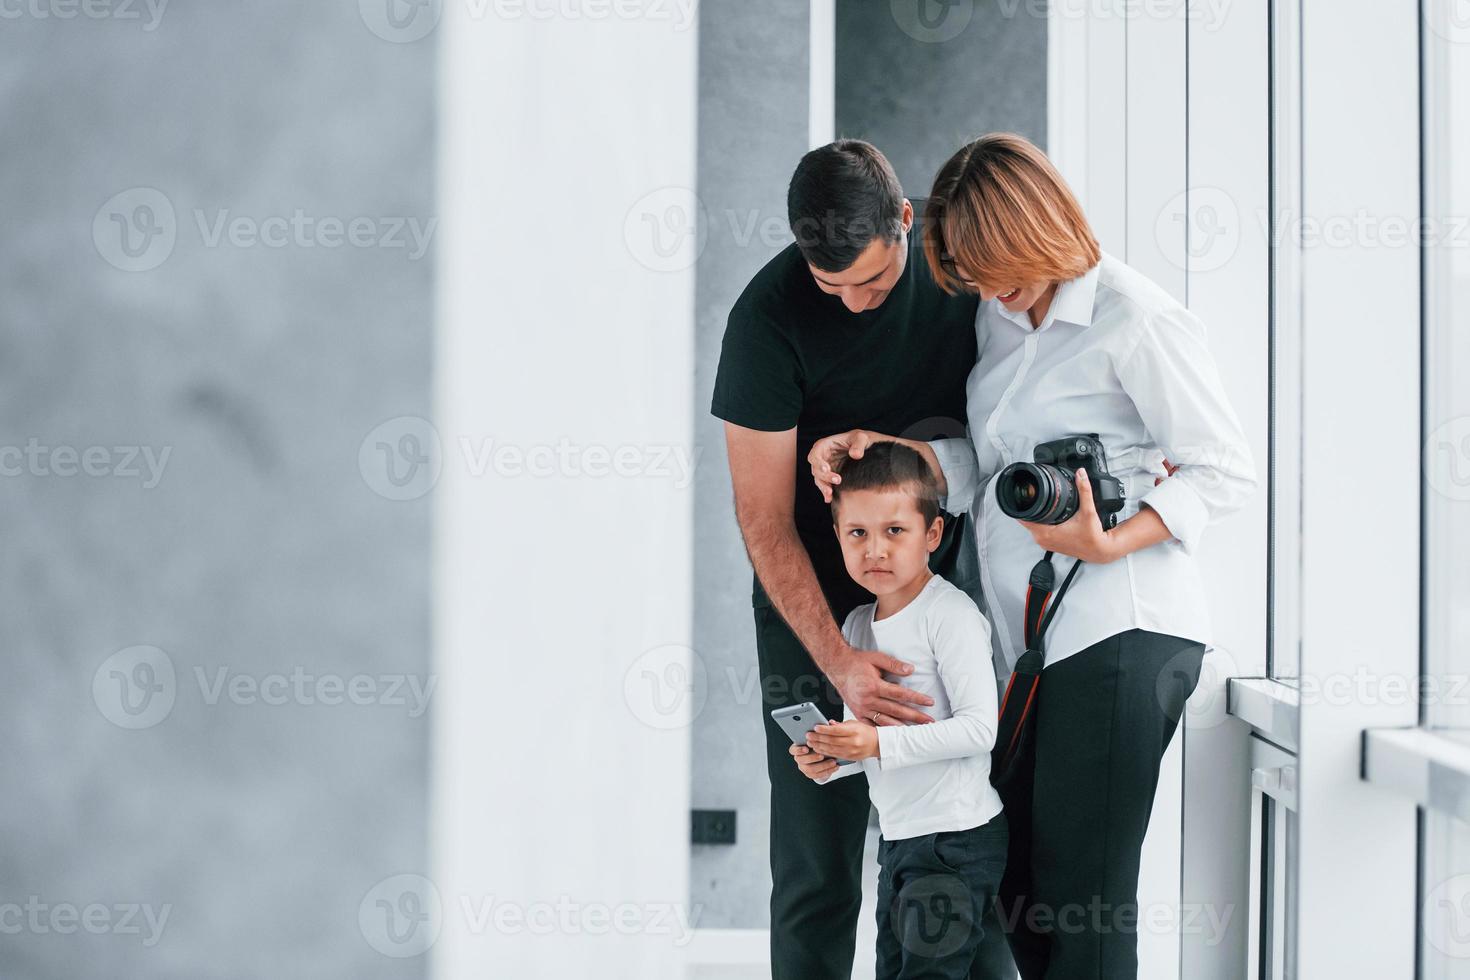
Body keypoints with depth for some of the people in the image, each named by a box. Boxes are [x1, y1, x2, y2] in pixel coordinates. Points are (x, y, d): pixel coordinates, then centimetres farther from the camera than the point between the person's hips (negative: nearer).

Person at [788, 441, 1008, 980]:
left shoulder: (949, 613, -15)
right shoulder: (857, 624, 11)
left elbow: (979, 728, -20)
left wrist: (879, 744, -25)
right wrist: (830, 759, -2)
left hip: (958, 838, -9)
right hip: (898, 835, 9)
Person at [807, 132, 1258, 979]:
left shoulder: (1134, 320, -8)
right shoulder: (1000, 315, 15)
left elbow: (1228, 471, -7)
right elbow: (979, 468, 12)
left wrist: (1109, 545, -18)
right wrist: (877, 447, -4)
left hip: (1121, 633, -8)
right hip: (1032, 640, 8)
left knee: (1082, 903, -5)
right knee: (1019, 894, 10)